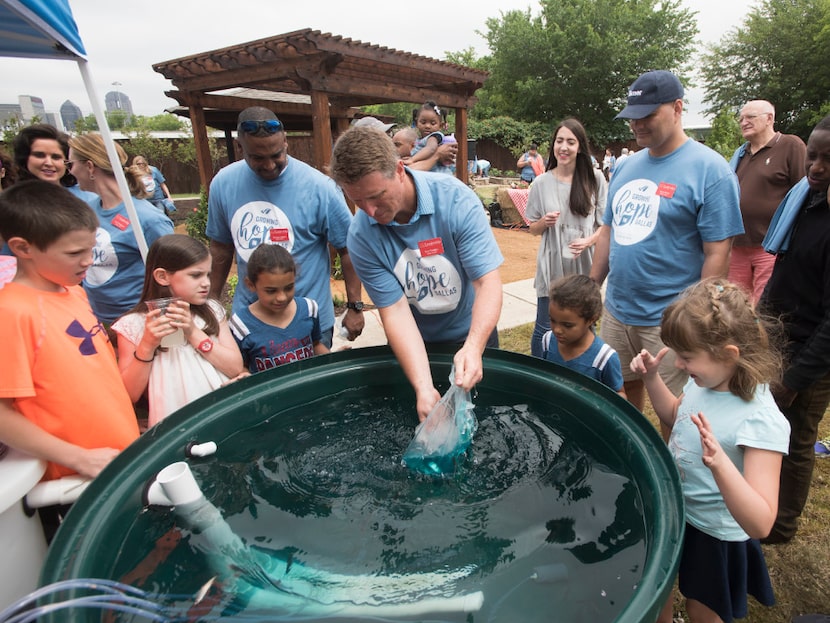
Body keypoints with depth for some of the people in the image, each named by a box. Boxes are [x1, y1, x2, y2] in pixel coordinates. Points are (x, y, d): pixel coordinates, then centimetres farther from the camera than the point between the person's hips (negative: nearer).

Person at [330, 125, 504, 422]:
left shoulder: (456, 198, -26)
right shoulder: (362, 236, -21)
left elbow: (488, 281, -28)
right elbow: (395, 310, -22)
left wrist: (473, 347, -44)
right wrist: (424, 388, -32)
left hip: (471, 335, -1)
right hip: (413, 343, 1)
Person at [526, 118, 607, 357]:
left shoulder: (595, 179, 0)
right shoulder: (542, 182, 2)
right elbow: (533, 229, 8)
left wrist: (588, 241, -16)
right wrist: (545, 222, -14)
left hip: (585, 266, 0)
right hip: (552, 267, 0)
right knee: (544, 329, 5)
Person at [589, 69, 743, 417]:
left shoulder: (710, 170, -10)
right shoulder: (626, 167, 9)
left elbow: (717, 253, -13)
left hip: (668, 319, -5)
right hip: (615, 310, 6)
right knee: (622, 392, 19)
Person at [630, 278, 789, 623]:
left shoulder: (762, 422, -33)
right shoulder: (703, 381, -13)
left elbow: (760, 524, -34)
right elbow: (675, 417, 10)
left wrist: (720, 463, -51)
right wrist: (651, 378, -5)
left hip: (713, 535, -6)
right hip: (670, 511, 6)